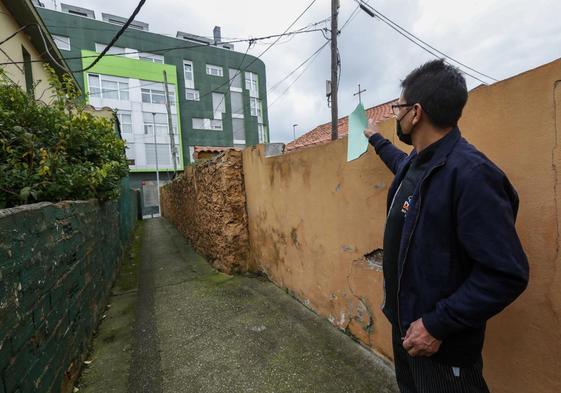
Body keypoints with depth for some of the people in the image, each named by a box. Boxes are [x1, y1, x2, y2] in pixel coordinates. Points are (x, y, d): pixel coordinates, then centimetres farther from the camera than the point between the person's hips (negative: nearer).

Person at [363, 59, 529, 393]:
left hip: (443, 345, -8)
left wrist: (438, 326, -23)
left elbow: (507, 275, -26)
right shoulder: (415, 162, 0)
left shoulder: (470, 173, -28)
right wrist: (376, 139, 39)